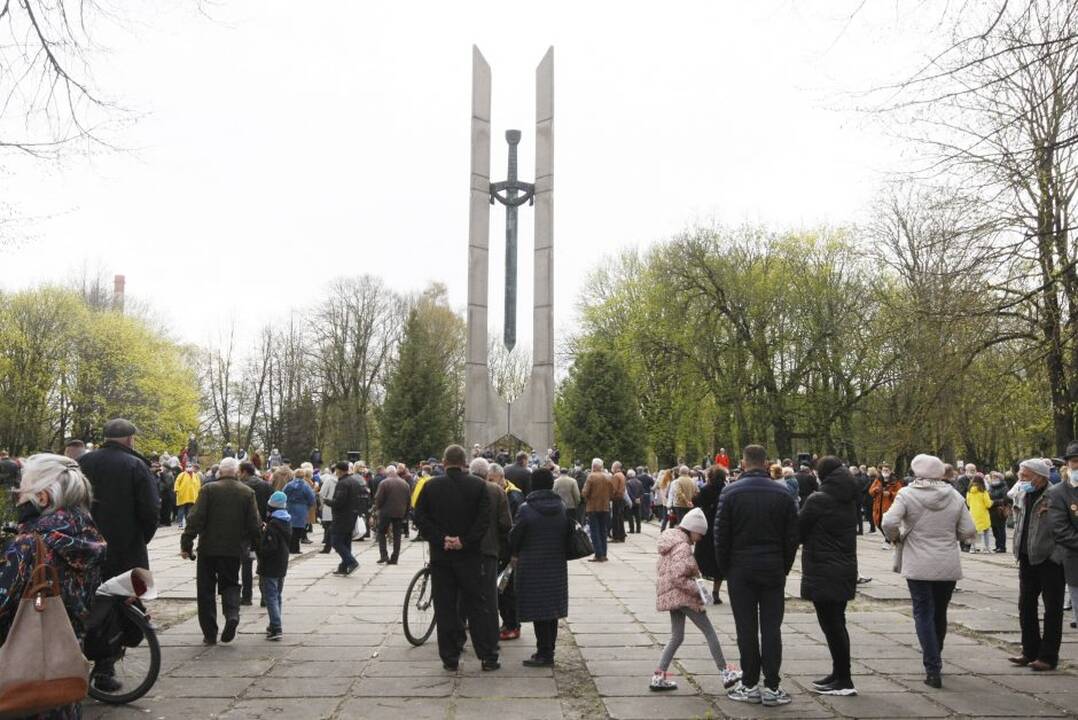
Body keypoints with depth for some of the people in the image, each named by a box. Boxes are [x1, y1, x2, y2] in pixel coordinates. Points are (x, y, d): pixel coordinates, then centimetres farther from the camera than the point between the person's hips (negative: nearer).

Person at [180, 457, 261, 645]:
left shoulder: (209, 490, -6)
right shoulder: (248, 492, 0)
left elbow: (195, 519, -10)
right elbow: (254, 524, -1)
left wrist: (186, 544, -5)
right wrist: (254, 545, 11)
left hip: (209, 548, -2)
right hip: (235, 549, 2)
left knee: (206, 590, 10)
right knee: (230, 584, 17)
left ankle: (210, 634, 11)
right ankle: (232, 614, -11)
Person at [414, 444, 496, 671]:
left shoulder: (431, 486, -1)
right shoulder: (478, 485, -4)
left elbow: (420, 518, -5)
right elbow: (484, 518, -11)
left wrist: (441, 539, -7)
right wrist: (465, 541, -10)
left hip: (440, 555, 1)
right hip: (469, 555, 0)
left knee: (444, 608, 8)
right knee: (475, 606, 7)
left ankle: (450, 658, 11)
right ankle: (487, 657, 10)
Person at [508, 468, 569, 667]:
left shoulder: (526, 509, -13)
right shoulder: (562, 508, 3)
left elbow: (514, 537, -6)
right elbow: (567, 536, 9)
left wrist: (514, 555, 12)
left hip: (532, 568, -5)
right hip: (557, 566, 5)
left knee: (538, 609, 0)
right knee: (552, 607, 13)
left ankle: (544, 653, 2)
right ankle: (549, 651, 20)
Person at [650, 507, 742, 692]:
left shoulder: (671, 541, 12)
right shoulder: (683, 546, -19)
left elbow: (660, 571, 18)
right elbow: (678, 577, -26)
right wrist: (697, 590, -17)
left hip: (670, 596, 10)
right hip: (682, 595, -10)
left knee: (677, 637, 14)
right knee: (709, 632, 1)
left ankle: (659, 676, 10)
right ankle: (725, 673, 7)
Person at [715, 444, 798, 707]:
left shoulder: (730, 493, -5)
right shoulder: (783, 494, 1)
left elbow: (721, 535, -4)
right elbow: (792, 537, 3)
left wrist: (725, 569, 6)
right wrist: (784, 568, 12)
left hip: (740, 570, -1)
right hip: (773, 570, 1)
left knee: (746, 628, 5)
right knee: (771, 628, 5)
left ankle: (750, 685, 10)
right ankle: (772, 687, 7)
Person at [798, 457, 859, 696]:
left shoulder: (818, 500, -16)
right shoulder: (850, 500, 7)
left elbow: (799, 530, -10)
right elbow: (852, 529, 15)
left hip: (823, 571, -8)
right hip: (846, 569, 8)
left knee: (831, 625, -2)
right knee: (837, 623, 17)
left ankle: (844, 680, 2)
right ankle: (839, 674, 25)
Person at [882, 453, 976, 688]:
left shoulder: (906, 494, -9)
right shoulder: (954, 496, 1)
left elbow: (889, 523, -19)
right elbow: (969, 531, 0)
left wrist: (896, 537, 1)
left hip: (919, 566, -4)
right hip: (949, 567, 4)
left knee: (924, 615, 3)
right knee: (940, 614, 18)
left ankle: (933, 670, -3)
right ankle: (935, 661, 34)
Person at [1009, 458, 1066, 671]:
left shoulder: (1055, 496, -16)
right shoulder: (1024, 497, 9)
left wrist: (1056, 554, -19)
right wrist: (1018, 550, 15)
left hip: (1049, 560, -8)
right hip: (1027, 559, 8)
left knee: (1052, 609, 4)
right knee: (1026, 606, 12)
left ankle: (1048, 656, 11)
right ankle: (1030, 651, 23)